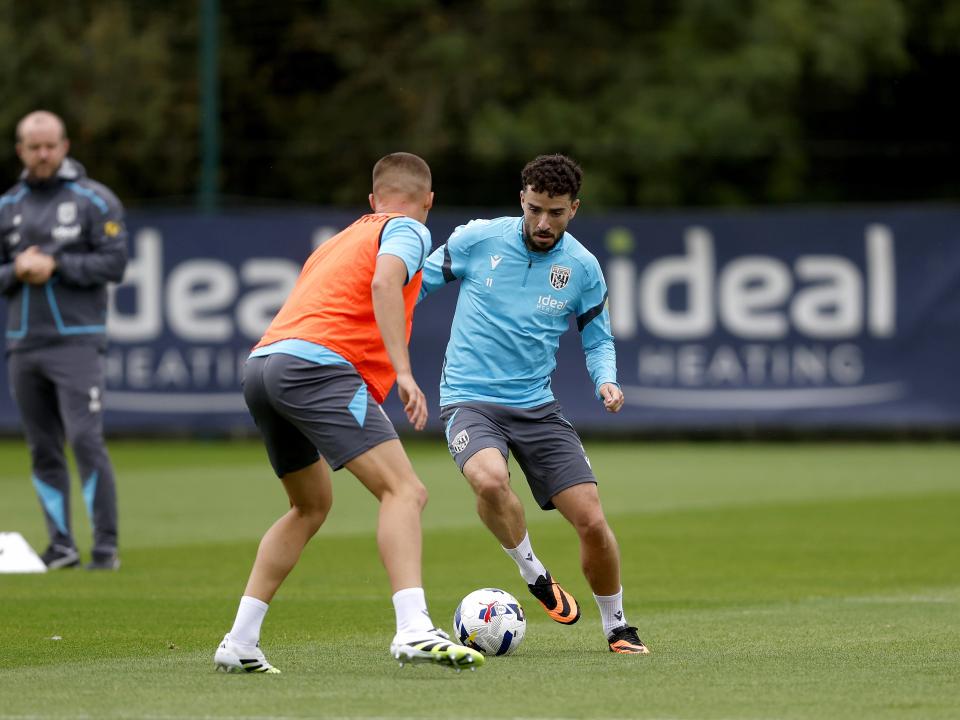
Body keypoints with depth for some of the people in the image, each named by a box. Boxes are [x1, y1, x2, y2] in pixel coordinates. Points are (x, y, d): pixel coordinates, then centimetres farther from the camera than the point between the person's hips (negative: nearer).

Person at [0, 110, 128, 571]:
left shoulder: (95, 200, 1)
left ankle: (105, 546, -12)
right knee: (43, 451, 5)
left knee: (86, 440, -14)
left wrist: (55, 266, -13)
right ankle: (61, 545, 11)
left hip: (76, 342, -5)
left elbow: (114, 264, -6)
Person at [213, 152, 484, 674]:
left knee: (311, 505, 25)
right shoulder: (409, 230, 9)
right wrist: (403, 372, -20)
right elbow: (384, 283, -13)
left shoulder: (341, 240, 34)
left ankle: (239, 644, 20)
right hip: (317, 364, -9)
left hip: (260, 364, 9)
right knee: (404, 491, -15)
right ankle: (414, 631, -34)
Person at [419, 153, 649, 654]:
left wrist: (606, 381, -8)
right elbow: (416, 284, 7)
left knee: (592, 522, -7)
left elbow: (598, 339, 12)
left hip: (536, 406, 3)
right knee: (491, 480, -35)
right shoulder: (477, 240, -6)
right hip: (469, 401, -3)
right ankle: (534, 575, -7)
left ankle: (616, 627, 18)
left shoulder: (582, 268, 0)